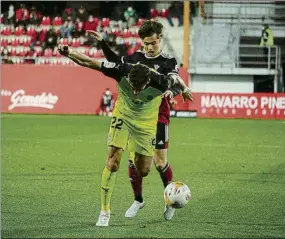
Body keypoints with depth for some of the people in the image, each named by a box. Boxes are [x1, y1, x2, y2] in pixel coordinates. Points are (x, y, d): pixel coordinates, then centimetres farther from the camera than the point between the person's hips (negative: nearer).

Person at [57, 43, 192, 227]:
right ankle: (105, 212, -4)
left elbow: (177, 79, -7)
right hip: (122, 118, 0)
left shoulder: (159, 82, -31)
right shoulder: (122, 72, -29)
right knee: (112, 164, -14)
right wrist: (69, 53, -33)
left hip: (146, 125, 0)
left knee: (143, 171, 3)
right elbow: (89, 63, -21)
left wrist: (185, 89, 15)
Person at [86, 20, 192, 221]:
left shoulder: (168, 62, -6)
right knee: (133, 159, 1)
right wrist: (102, 42, 17)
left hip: (158, 117, -4)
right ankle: (138, 200, 17)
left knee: (160, 162, -5)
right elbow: (115, 61, 25)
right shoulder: (136, 58, 7)